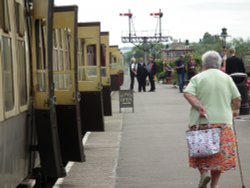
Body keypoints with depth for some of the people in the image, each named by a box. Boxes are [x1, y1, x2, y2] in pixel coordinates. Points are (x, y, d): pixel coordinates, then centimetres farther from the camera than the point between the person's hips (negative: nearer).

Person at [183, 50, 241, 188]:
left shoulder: (197, 78, 2)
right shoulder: (226, 78, 6)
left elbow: (188, 94, -14)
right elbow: (237, 98, 5)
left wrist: (200, 107, -16)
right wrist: (235, 110, 22)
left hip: (202, 121, -1)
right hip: (223, 121, 1)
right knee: (220, 153, 7)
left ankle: (204, 172, -9)